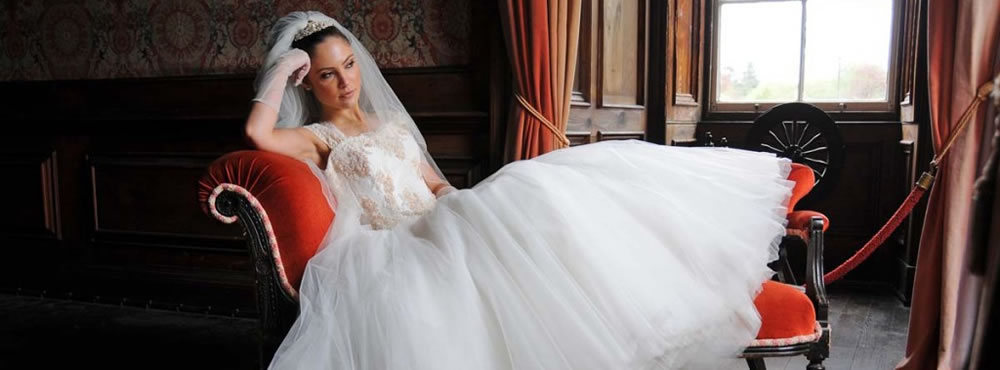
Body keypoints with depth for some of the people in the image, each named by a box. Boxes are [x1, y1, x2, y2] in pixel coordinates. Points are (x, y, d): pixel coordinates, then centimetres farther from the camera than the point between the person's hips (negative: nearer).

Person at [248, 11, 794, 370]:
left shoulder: (390, 122, 23)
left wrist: (466, 208, 1)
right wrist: (282, 66, -4)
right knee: (521, 191, -31)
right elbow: (257, 133, -15)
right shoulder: (315, 139, 6)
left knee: (538, 187, -18)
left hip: (437, 232, 5)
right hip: (388, 251, -5)